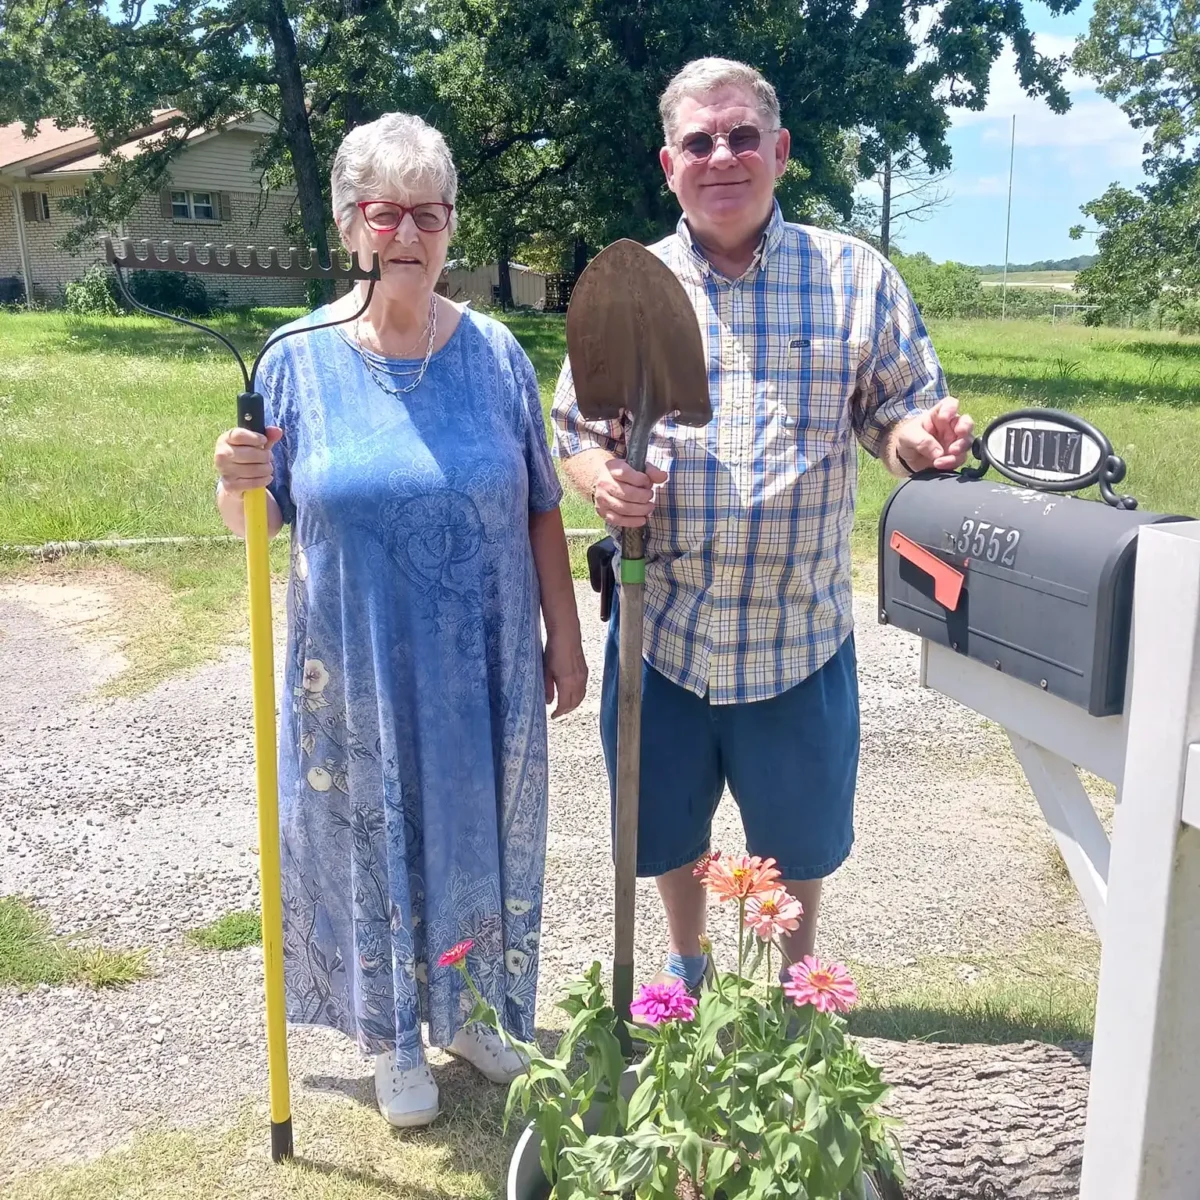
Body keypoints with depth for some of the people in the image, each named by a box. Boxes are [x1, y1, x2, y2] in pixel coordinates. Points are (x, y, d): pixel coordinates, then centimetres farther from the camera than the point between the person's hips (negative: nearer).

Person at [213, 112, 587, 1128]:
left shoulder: (494, 354, -2)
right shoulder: (301, 359, -5)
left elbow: (540, 511, 4)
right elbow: (259, 524, 0)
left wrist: (565, 639, 4)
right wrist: (235, 480, -22)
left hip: (483, 669, 1)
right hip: (358, 674, -1)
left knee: (481, 836, 15)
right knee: (371, 841, 12)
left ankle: (473, 1007, 41)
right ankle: (394, 1033, 36)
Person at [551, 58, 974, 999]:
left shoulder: (857, 278, -3)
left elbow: (897, 419, 3)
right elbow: (575, 431, 8)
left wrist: (921, 440, -21)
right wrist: (601, 479, -16)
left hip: (798, 630, -1)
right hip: (661, 628, 1)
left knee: (800, 840, 17)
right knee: (667, 829, 18)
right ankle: (686, 967, 49)